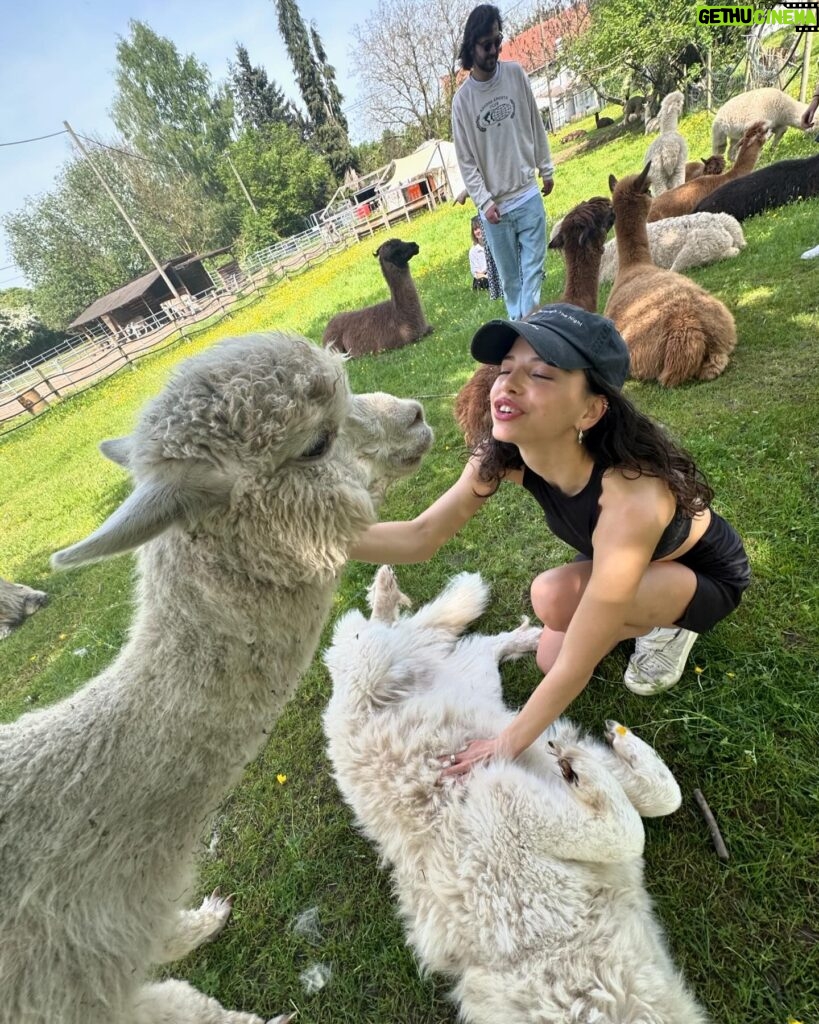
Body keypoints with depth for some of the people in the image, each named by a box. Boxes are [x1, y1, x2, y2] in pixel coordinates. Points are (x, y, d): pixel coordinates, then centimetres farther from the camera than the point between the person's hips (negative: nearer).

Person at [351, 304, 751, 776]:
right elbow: (421, 537, -23)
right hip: (612, 556, 5)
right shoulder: (505, 452, -26)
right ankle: (656, 612, 22)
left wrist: (507, 745, -22)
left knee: (554, 596, -32)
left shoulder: (628, 499, -44)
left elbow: (576, 667, -35)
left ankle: (672, 624, 0)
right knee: (549, 661, 3)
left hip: (708, 576, -5)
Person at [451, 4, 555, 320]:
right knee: (509, 277, 5)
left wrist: (547, 169, 12)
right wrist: (484, 202, -12)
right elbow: (466, 161, -3)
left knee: (533, 268, -3)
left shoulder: (516, 74, 4)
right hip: (494, 206, -2)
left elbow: (536, 125, 12)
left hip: (528, 195, 2)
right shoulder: (462, 99, -3)